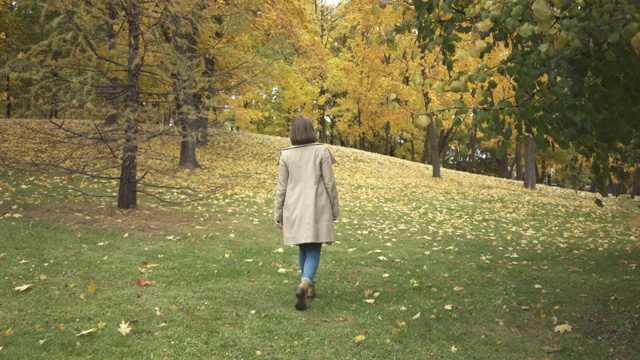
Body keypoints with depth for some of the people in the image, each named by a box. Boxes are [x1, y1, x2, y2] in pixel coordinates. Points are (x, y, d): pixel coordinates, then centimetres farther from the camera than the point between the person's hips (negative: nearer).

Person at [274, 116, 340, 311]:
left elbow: (281, 187, 0)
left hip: (295, 209, 3)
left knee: (303, 248, 19)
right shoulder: (321, 151, -7)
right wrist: (335, 209, 6)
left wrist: (278, 214, 7)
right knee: (314, 250, -1)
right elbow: (330, 183, -5)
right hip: (317, 209, -2)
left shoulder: (286, 155, -2)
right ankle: (304, 284, -24)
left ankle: (309, 285, 30)